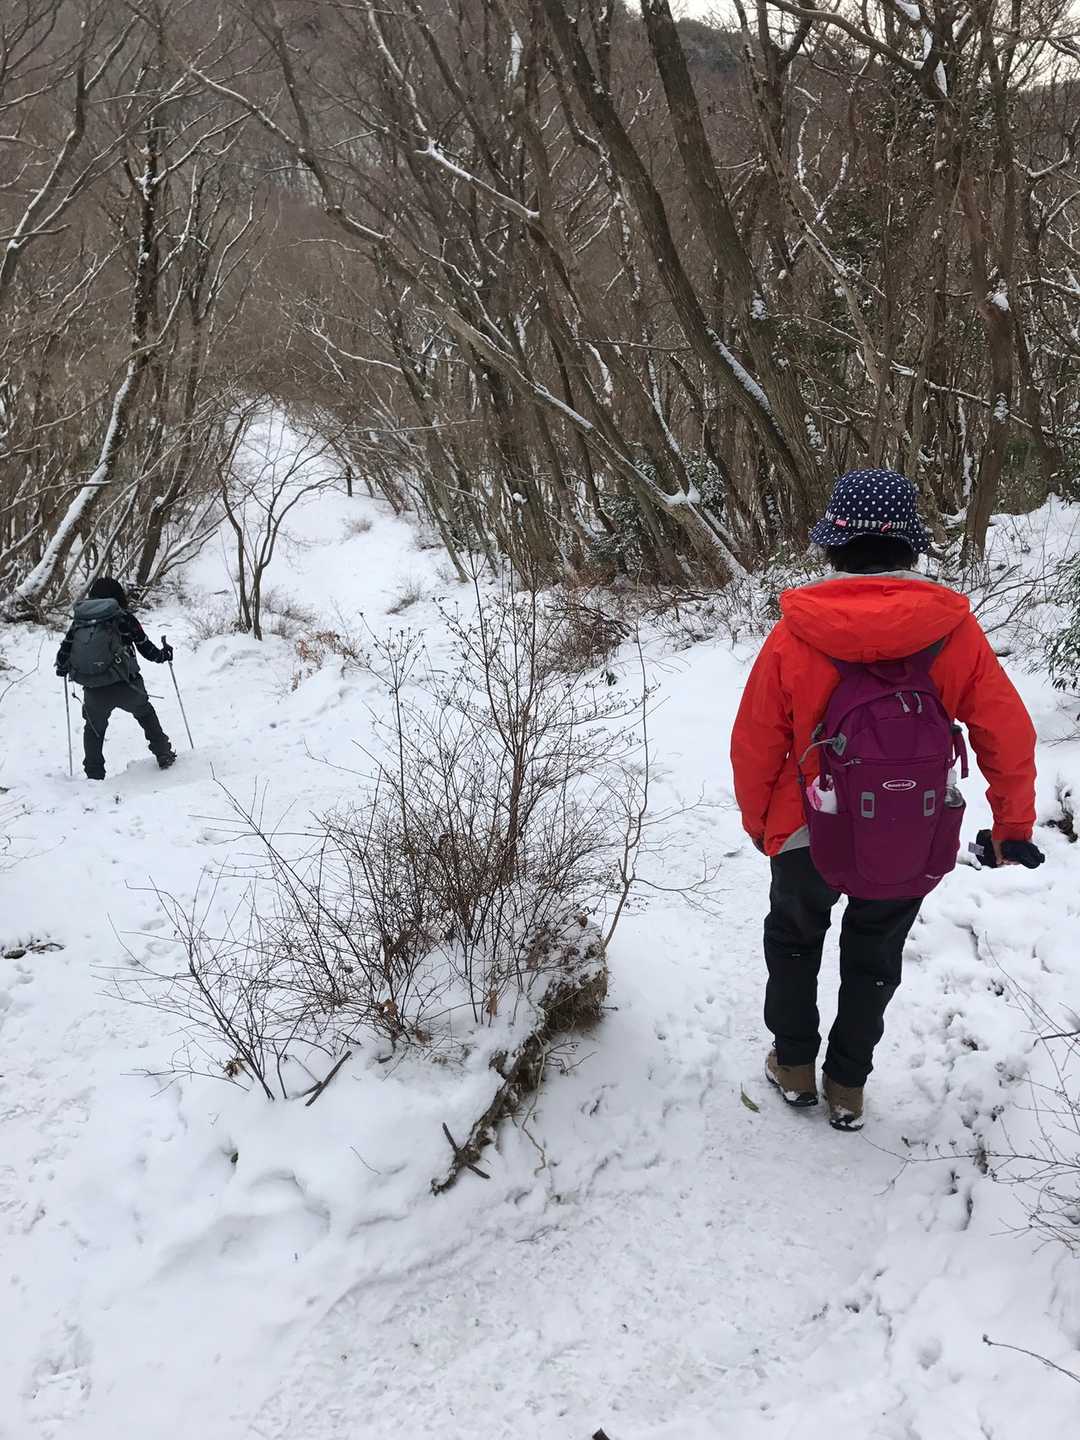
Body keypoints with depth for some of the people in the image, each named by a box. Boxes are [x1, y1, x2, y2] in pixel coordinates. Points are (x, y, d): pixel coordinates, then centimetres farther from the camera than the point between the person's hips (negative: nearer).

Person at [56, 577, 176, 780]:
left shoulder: (79, 620, 8)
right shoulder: (123, 617, 1)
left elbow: (63, 656, 7)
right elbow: (146, 648, 4)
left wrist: (62, 668, 30)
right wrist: (163, 655, 25)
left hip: (94, 694, 2)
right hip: (125, 687, -2)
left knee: (93, 729, 24)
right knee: (145, 713, 27)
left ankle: (94, 776, 22)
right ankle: (163, 754, 27)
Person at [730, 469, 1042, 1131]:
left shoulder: (796, 634, -17)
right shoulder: (953, 628, -15)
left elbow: (755, 744, -9)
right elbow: (1009, 734, -8)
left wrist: (758, 821, 10)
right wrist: (1014, 825, 8)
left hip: (810, 837, -1)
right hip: (914, 847, 1)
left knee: (793, 941, 28)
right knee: (875, 962, 25)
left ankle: (795, 1064, 38)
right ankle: (848, 1088, 36)